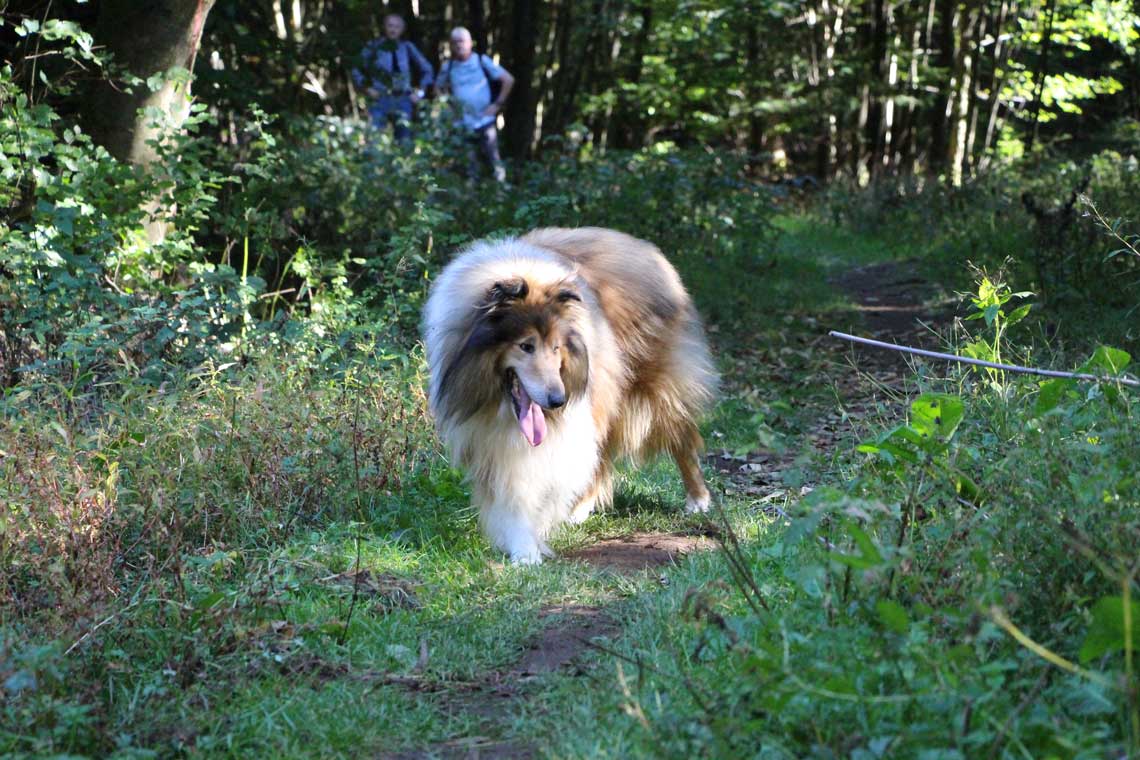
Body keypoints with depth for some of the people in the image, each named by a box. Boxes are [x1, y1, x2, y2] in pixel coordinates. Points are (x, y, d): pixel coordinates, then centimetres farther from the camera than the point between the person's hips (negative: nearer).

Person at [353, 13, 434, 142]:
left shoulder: (407, 48, 7)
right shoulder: (374, 47, 2)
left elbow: (427, 70, 16)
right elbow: (356, 71, 8)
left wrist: (420, 91, 8)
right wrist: (367, 88, -1)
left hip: (402, 101, 2)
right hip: (380, 100, -2)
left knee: (404, 139, 0)